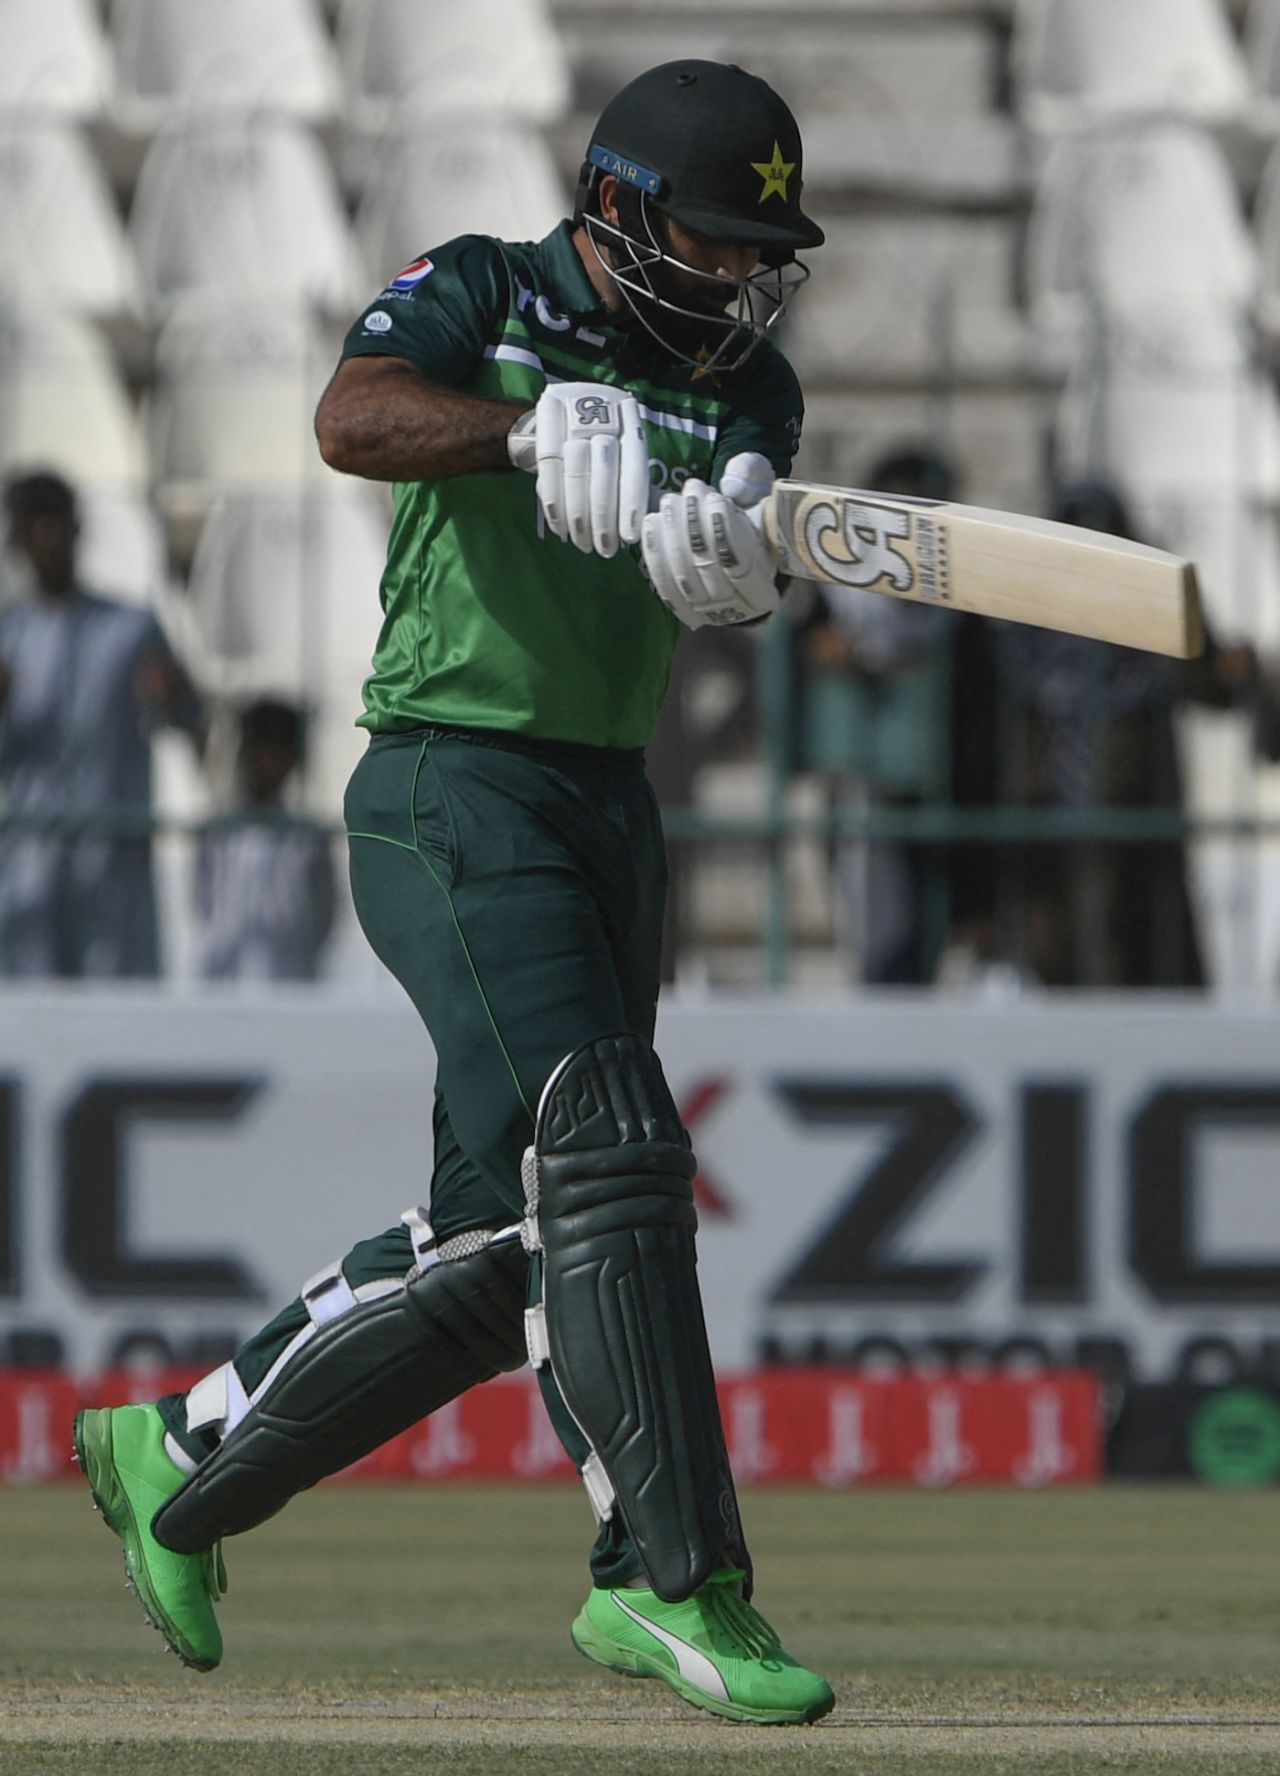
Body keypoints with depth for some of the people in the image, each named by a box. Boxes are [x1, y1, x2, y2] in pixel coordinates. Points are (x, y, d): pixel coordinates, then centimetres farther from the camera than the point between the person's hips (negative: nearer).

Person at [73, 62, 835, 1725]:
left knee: (501, 1240, 10)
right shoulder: (478, 298, -5)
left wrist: (728, 559, -35)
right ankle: (680, 1584, -20)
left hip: (613, 807, 7)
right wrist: (534, 428, -45)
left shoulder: (743, 385, 9)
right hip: (457, 794, -7)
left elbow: (733, 585, -10)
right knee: (604, 1161, -18)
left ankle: (183, 1459, 26)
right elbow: (353, 418, -27)